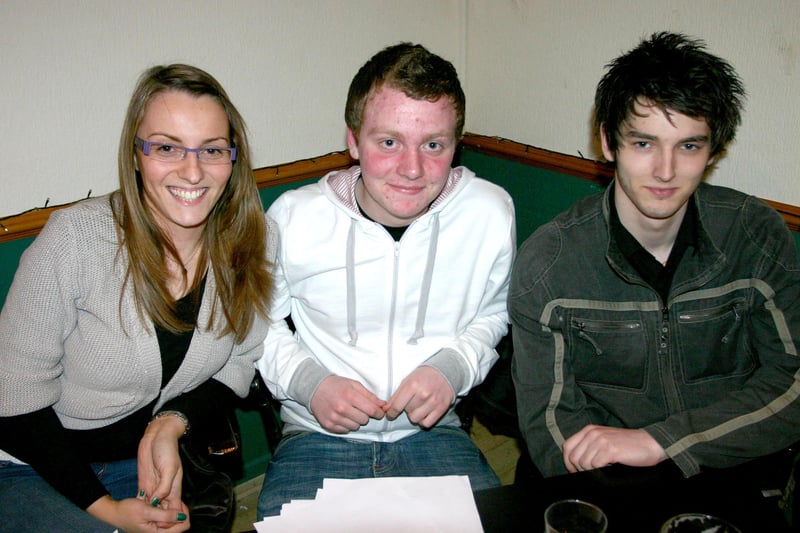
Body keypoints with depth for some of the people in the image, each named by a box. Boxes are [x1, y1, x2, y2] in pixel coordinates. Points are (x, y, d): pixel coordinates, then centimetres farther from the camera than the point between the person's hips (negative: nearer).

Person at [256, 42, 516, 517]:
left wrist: (454, 366, -9)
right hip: (317, 437, -1)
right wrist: (307, 381, -11)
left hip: (433, 431, 2)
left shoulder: (491, 212, -8)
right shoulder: (294, 217, -12)